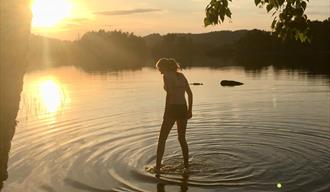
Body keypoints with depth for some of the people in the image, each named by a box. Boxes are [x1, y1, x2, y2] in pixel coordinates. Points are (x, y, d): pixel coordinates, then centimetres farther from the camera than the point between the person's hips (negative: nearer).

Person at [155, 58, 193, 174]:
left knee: (162, 139, 4)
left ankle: (158, 167, 0)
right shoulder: (181, 75, 14)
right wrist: (190, 110, 15)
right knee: (182, 138, 20)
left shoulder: (167, 76, -6)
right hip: (183, 109, 6)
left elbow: (169, 93, -18)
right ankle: (186, 165, 23)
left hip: (173, 109, -6)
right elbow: (190, 93, 12)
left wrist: (165, 112, -14)